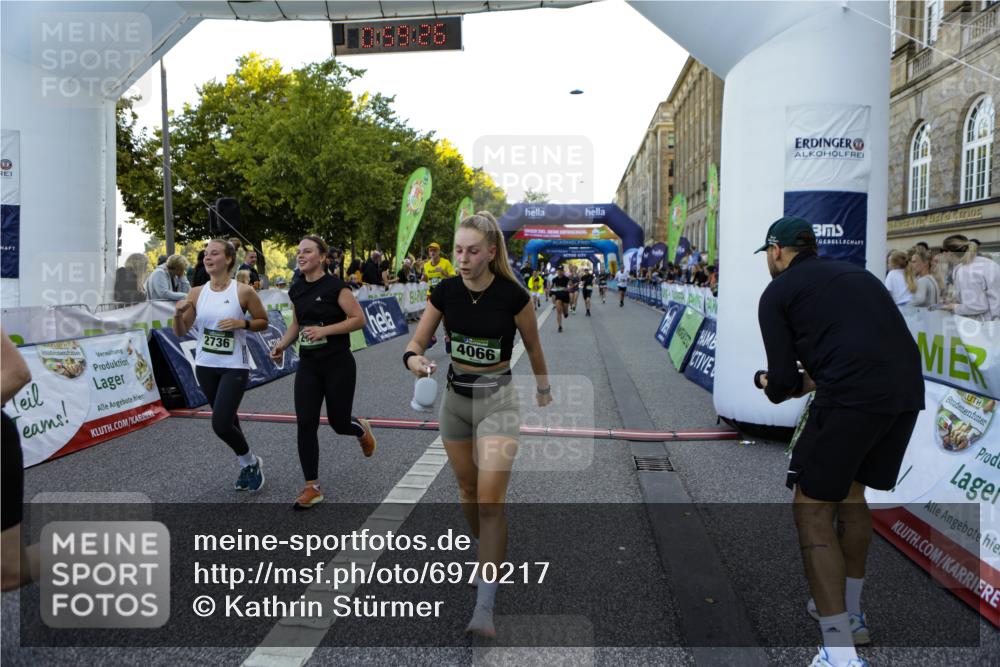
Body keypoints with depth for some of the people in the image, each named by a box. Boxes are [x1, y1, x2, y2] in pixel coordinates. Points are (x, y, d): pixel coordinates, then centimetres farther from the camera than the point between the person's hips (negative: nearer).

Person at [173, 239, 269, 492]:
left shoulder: (244, 292, -10)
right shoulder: (197, 294, 1)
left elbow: (263, 322, 0)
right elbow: (181, 332, 4)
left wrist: (242, 323, -18)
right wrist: (178, 314, -15)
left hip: (234, 367, -5)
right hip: (205, 366, 5)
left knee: (221, 424, -13)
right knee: (227, 420, 16)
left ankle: (251, 461, 15)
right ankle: (248, 466, 35)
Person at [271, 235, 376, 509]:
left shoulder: (335, 286, -12)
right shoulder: (296, 290, 7)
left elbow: (359, 319, -15)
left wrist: (325, 330, -24)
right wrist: (282, 345, 2)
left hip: (338, 365, -5)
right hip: (308, 366, 5)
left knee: (338, 422, 5)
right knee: (305, 424, -3)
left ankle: (362, 430, 44)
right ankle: (312, 487, 8)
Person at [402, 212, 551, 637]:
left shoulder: (513, 295, -15)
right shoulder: (445, 291, -6)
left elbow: (533, 345, 1)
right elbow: (418, 341, -1)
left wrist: (543, 387, 14)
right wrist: (414, 359, -24)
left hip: (497, 399, -4)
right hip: (455, 398, 4)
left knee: (490, 502, -10)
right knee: (468, 490, 17)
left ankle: (484, 607, -3)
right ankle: (490, 558, 43)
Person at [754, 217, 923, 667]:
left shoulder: (777, 292, 6)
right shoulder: (853, 272, 26)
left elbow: (784, 382, 2)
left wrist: (771, 385, 25)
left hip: (853, 396, -8)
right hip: (907, 390, 8)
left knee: (813, 508, 4)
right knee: (851, 492, 25)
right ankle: (850, 613, 37)